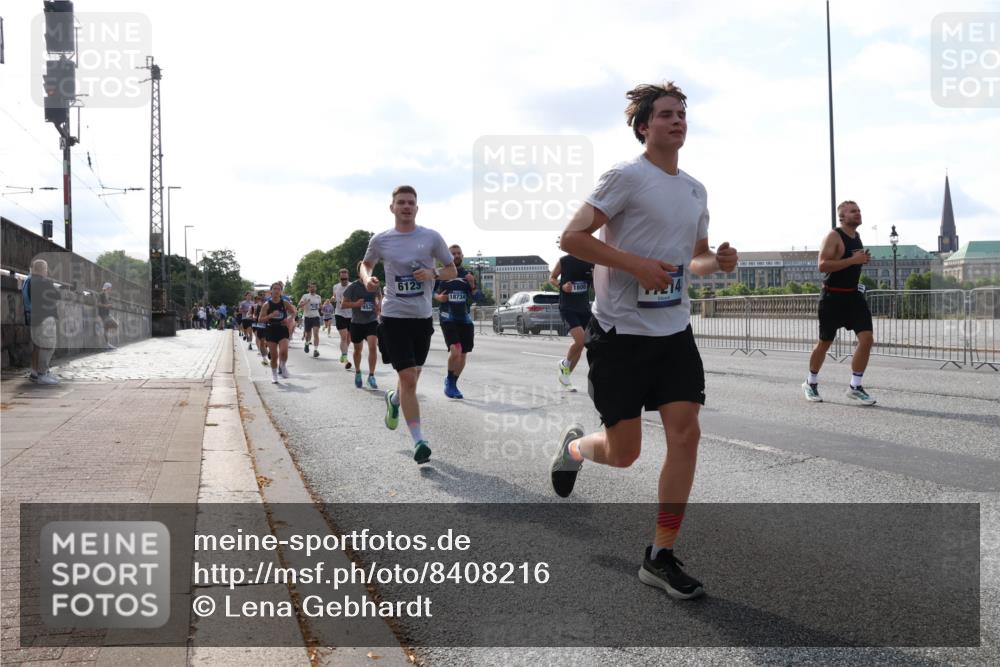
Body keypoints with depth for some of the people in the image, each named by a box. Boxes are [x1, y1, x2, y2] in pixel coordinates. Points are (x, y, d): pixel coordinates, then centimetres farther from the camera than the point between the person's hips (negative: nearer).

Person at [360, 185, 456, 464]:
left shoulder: (431, 237, -2)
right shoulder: (380, 240, -1)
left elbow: (452, 270, 6)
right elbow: (366, 264, 18)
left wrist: (433, 274, -15)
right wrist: (367, 278, -5)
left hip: (422, 316, 2)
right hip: (395, 315, -2)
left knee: (413, 376, 17)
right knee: (408, 377, -12)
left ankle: (394, 398, 52)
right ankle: (418, 441, -6)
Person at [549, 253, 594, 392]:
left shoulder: (591, 262, 2)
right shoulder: (564, 261, -6)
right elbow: (551, 278, 7)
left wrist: (595, 275, -14)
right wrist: (562, 286, -13)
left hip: (584, 307, 5)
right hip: (567, 307, -5)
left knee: (580, 344, 9)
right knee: (580, 340, -22)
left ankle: (565, 375, 27)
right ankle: (565, 364, 7)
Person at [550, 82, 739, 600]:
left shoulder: (695, 190, 14)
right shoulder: (627, 176, -9)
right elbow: (572, 237, -14)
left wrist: (717, 261, 1)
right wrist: (637, 264, -23)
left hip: (674, 330, 6)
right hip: (621, 330, -6)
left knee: (686, 434, -6)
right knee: (623, 452, -1)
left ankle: (660, 557, 5)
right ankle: (574, 446, 37)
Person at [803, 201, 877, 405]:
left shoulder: (857, 236, 12)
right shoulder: (833, 236, -13)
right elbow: (822, 266, -25)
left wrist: (863, 260, 6)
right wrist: (853, 260, -27)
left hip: (854, 294, 7)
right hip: (833, 296, -7)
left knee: (867, 338, -8)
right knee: (824, 343, 5)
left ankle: (855, 387, 1)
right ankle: (811, 383, 26)